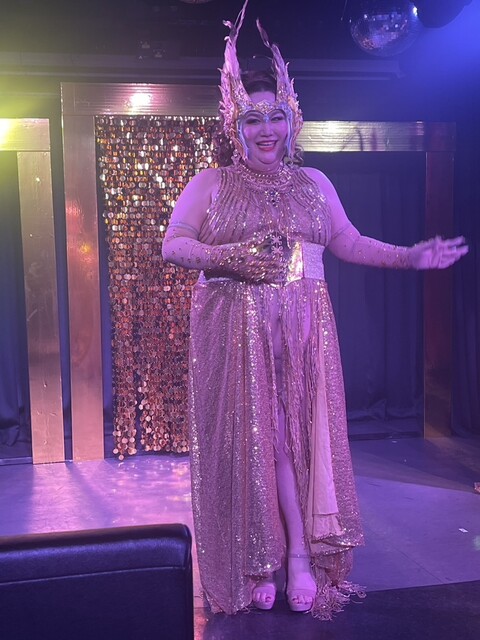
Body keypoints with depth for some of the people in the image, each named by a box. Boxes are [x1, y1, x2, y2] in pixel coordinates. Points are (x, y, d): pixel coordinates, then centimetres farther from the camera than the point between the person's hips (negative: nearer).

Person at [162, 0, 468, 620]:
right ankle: (282, 561, 10)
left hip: (303, 330, 2)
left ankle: (300, 557, 6)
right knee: (252, 435, -1)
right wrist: (230, 257, -16)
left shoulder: (313, 182, 13)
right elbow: (172, 245, 0)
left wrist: (410, 255, 6)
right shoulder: (211, 183, 5)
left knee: (302, 434, -2)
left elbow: (349, 243, 15)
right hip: (236, 330, -2)